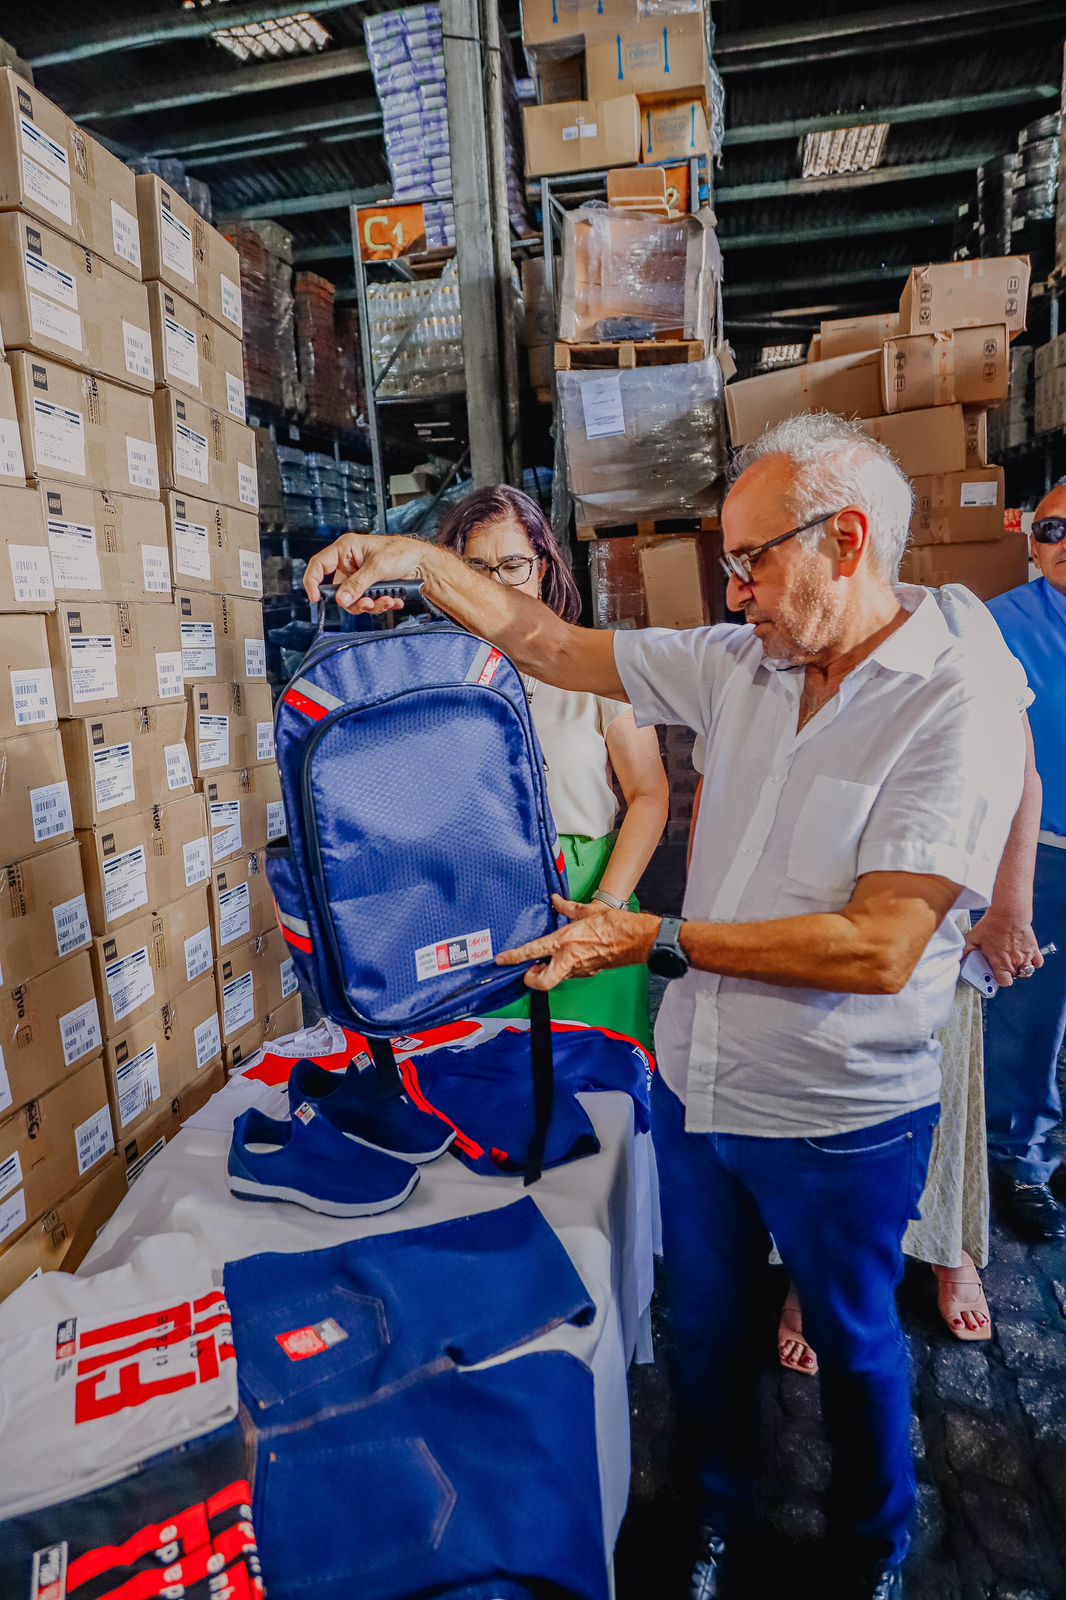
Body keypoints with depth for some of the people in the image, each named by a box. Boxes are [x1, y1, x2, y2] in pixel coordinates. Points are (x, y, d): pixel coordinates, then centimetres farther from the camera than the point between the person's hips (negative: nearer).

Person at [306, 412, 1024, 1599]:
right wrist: (425, 564, -5)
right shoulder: (737, 665, -2)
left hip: (836, 1124, -4)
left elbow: (878, 947, -26)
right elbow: (552, 646, 4)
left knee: (853, 1346, 22)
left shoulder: (959, 715, -19)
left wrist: (657, 940, -24)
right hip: (692, 1089, 5)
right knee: (705, 1327, 25)